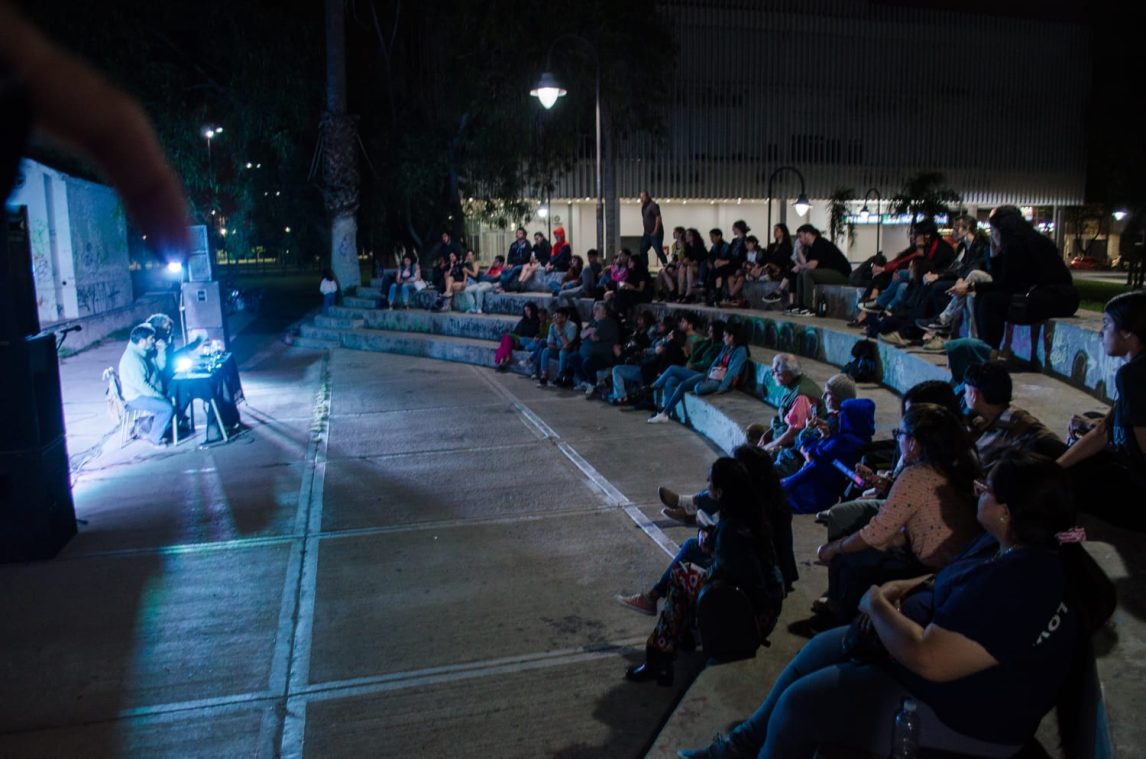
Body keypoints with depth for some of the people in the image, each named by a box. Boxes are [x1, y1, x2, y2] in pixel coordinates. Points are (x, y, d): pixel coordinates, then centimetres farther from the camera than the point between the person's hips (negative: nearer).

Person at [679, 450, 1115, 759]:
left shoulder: (1016, 583, -35)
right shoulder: (1014, 545, -1)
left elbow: (928, 660, -36)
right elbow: (956, 581, 17)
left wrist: (878, 606, -18)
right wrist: (907, 587, -2)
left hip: (954, 714, -11)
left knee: (799, 703, -6)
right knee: (819, 649, 15)